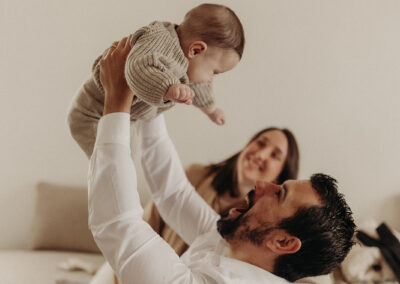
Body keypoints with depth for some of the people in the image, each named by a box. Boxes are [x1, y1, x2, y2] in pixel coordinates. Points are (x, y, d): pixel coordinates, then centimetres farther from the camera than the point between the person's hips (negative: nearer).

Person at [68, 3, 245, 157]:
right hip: (93, 117, -10)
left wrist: (209, 108, 36)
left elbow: (194, 82, 21)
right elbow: (139, 71, -54)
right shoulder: (160, 41, -33)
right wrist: (168, 88, -70)